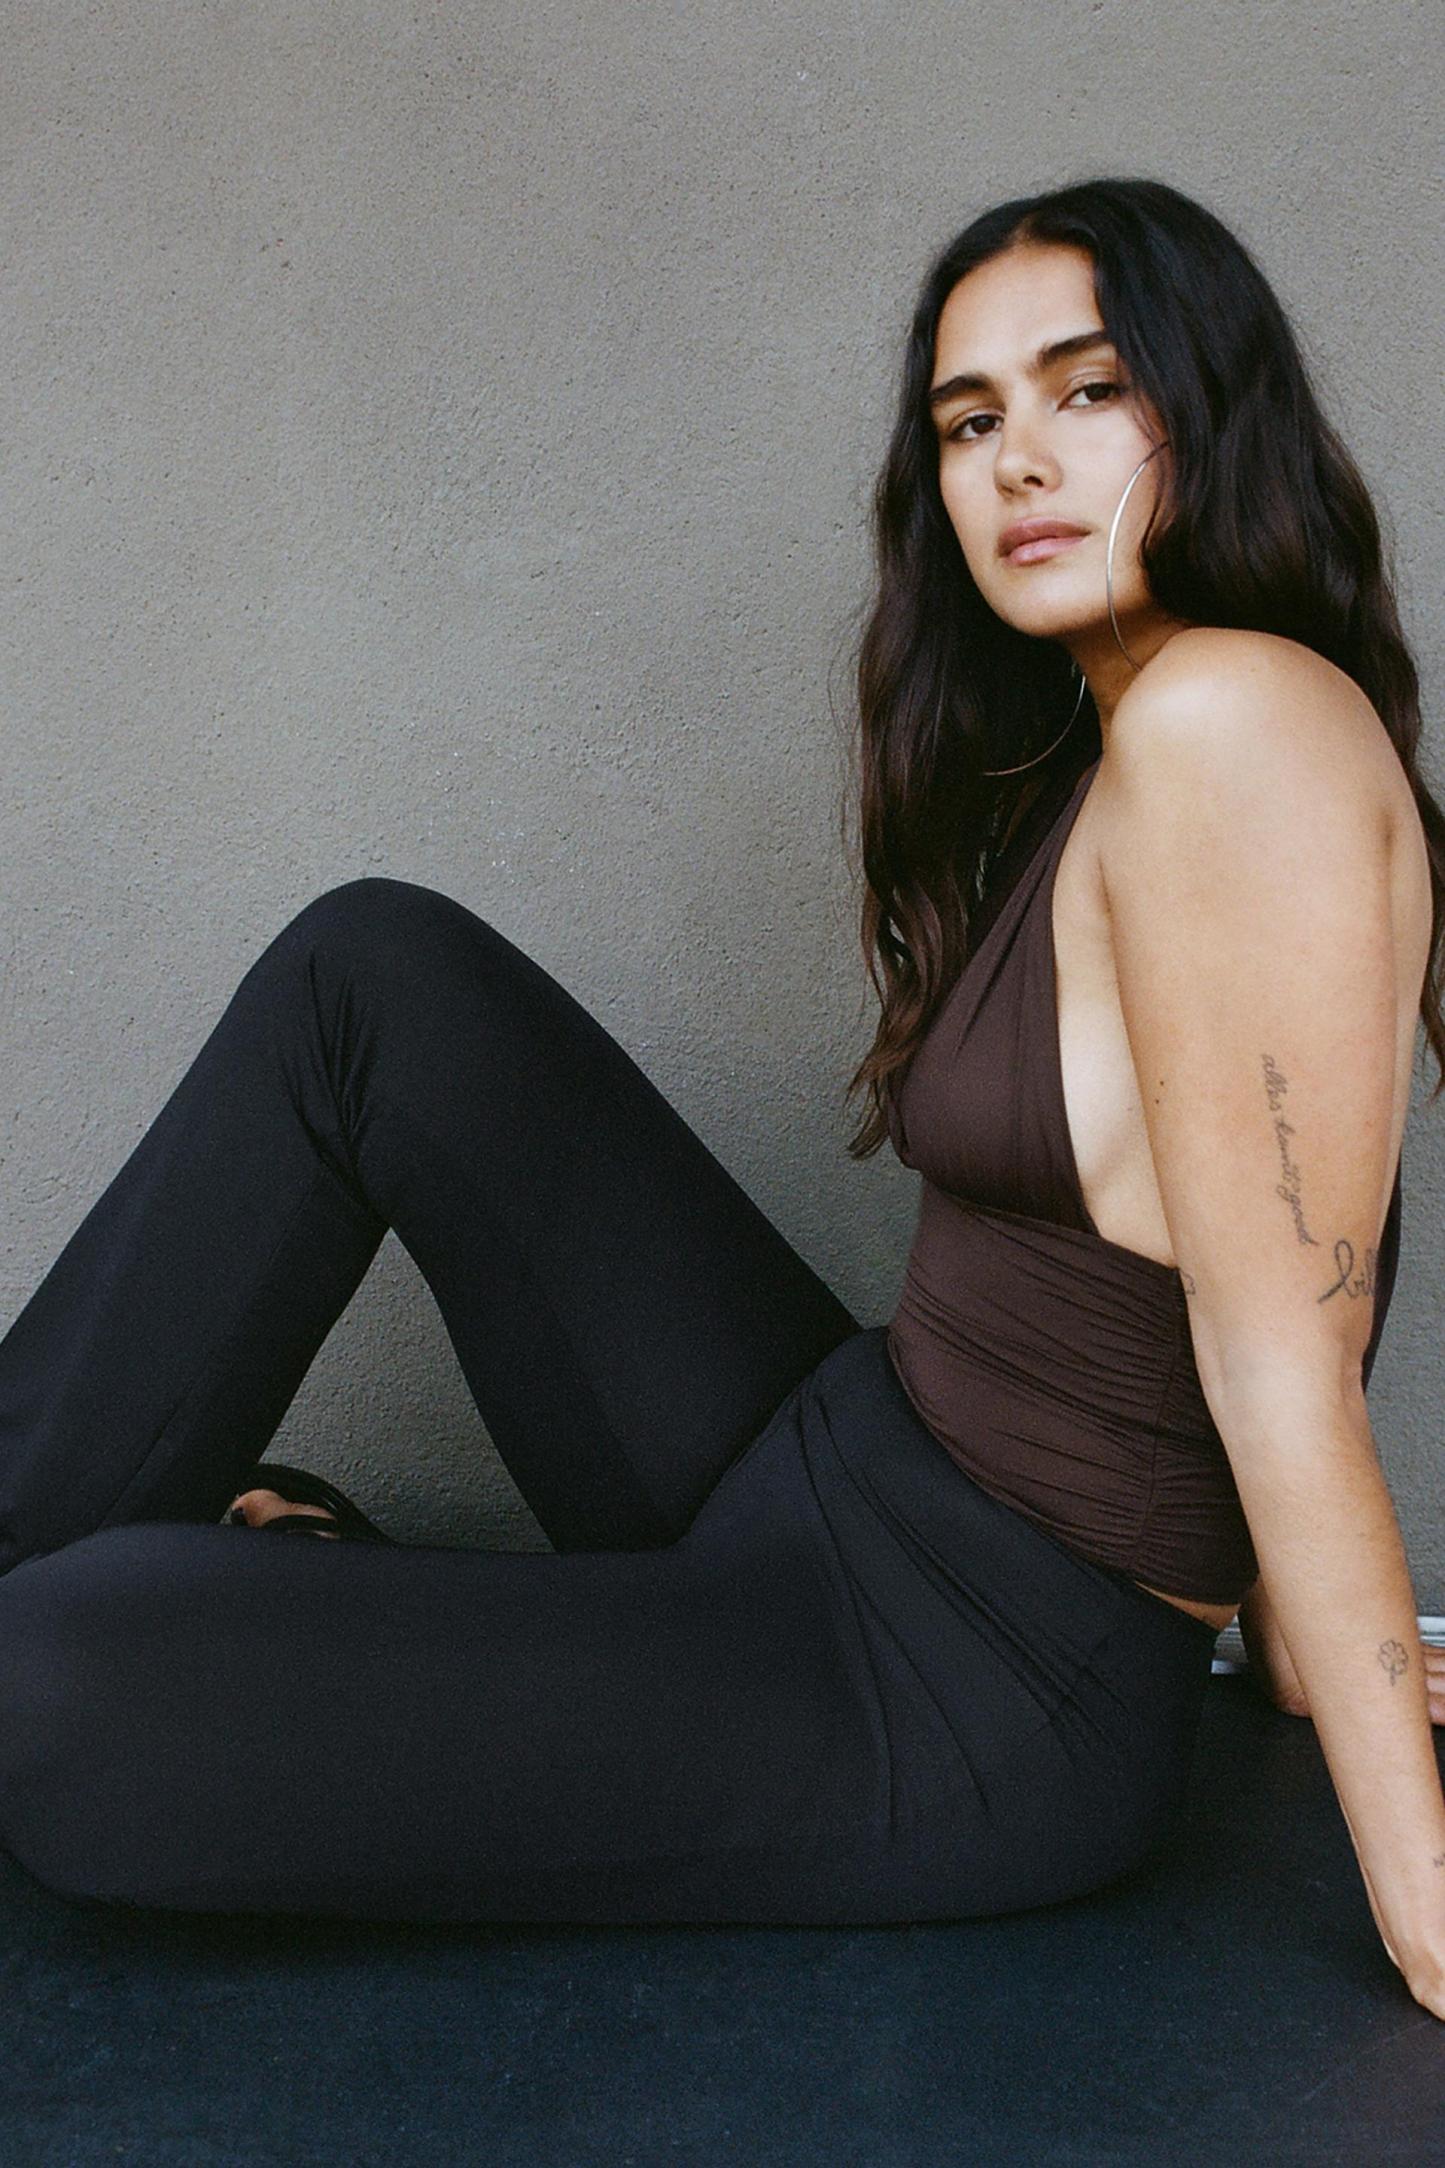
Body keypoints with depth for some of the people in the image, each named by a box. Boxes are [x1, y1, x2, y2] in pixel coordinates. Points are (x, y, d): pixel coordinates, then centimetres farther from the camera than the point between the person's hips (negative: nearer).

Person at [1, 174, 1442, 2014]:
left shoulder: (1231, 713, -17)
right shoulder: (1088, 766, 14)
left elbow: (1281, 1356, -20)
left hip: (969, 1710, -9)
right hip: (837, 1469, 10)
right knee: (377, 970, 8)